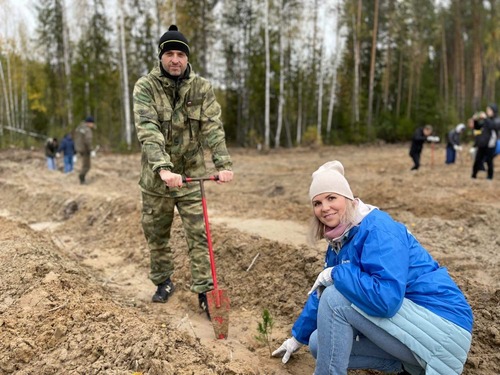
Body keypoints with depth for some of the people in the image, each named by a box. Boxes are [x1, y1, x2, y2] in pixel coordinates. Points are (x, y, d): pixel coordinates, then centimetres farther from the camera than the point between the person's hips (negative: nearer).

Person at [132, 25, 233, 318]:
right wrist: (162, 168, -36)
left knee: (199, 234, 0)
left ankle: (204, 289, 11)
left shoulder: (202, 88, -3)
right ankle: (163, 281, 33)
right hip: (156, 176, 0)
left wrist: (224, 163, -28)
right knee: (156, 234, 13)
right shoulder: (146, 86, -8)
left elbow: (213, 128, -11)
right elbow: (148, 130, -21)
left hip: (191, 174, 0)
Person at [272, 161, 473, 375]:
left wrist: (335, 273, -21)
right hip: (409, 321, 9)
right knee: (320, 343, 5)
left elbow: (386, 297, -34)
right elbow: (320, 292, 18)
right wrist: (298, 337, 25)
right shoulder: (340, 241, 6)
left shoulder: (377, 229, -21)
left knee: (335, 298, -22)